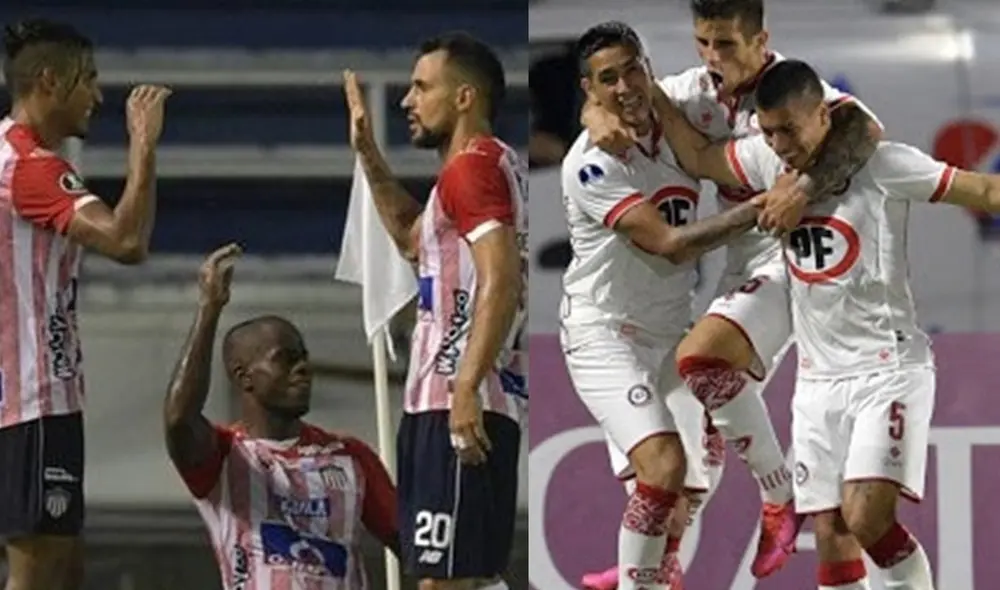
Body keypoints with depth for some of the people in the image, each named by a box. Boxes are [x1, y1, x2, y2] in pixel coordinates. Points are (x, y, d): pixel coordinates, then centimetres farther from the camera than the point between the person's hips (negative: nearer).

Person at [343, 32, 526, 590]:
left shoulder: (472, 166, -11)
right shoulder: (492, 164, 21)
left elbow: (501, 281, -22)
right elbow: (414, 238, 37)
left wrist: (467, 387, -27)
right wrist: (369, 155, 29)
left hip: (456, 404, -11)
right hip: (452, 399, 11)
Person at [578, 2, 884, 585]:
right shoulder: (699, 90, 4)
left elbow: (864, 127, -33)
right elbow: (619, 95, 12)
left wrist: (804, 189, -46)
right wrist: (601, 117, -14)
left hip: (790, 263, -8)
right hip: (740, 268, 8)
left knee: (700, 356, -28)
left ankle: (781, 497, -13)